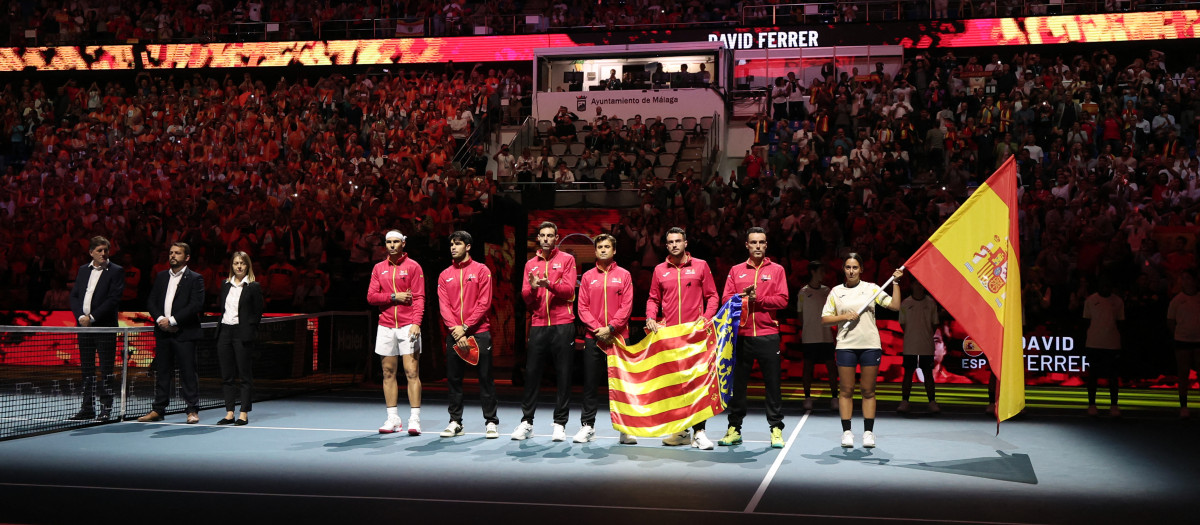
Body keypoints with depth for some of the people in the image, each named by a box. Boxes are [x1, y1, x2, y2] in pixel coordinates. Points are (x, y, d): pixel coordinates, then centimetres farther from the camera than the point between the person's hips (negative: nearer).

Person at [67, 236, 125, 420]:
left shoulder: (116, 271, -3)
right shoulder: (83, 270, 14)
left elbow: (114, 298, -11)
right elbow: (74, 296, 10)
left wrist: (92, 317, -14)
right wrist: (80, 317, -6)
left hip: (105, 327, -5)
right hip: (84, 327, 5)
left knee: (106, 371, -2)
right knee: (87, 370, 9)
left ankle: (106, 409, 3)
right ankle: (87, 409, 15)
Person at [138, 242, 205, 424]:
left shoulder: (195, 279, -2)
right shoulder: (161, 277, 15)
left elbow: (196, 305, -13)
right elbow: (151, 302, 11)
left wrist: (172, 320, -15)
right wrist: (160, 319, -8)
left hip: (184, 333, -5)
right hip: (163, 332, 5)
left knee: (188, 372, -3)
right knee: (162, 372, 9)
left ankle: (193, 410, 4)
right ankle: (158, 410, 15)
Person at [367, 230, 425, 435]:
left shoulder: (413, 266, 1)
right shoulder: (378, 268, 12)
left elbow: (419, 298, -5)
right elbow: (371, 296, 4)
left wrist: (416, 322, -17)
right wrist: (394, 296, -10)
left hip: (407, 326, -4)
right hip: (386, 326, 4)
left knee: (412, 372, -7)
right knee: (388, 373, 5)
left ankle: (414, 419, -6)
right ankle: (393, 418, 11)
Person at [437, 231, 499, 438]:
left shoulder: (481, 270, 1)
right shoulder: (445, 275, 11)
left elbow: (484, 303, -6)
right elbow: (444, 306, 3)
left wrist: (465, 327, -12)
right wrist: (455, 329, -12)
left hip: (479, 333, -3)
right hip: (454, 335, 4)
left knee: (485, 378, -1)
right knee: (453, 379, 5)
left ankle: (491, 422, 6)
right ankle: (455, 422, 13)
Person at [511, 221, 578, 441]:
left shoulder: (566, 259, 5)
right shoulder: (530, 264, 14)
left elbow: (569, 290, -6)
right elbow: (525, 297, 7)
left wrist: (550, 285, -23)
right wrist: (532, 288, -15)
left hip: (562, 325, -3)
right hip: (538, 325, 3)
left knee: (563, 375, 0)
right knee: (531, 373, 1)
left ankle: (560, 424, 5)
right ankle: (526, 422, 8)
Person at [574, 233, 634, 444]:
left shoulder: (624, 275, 5)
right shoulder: (588, 276, 9)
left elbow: (627, 306, -2)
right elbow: (583, 307, 4)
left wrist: (611, 328, -11)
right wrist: (597, 328, -8)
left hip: (618, 337, -1)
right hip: (593, 337, 2)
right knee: (590, 383, 4)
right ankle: (587, 425, 11)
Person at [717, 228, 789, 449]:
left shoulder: (776, 270, 7)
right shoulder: (736, 271, 12)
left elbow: (782, 300, -3)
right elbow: (726, 298, 3)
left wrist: (758, 299, -12)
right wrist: (745, 297, -13)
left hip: (768, 335, -1)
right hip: (741, 335, 2)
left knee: (772, 384, 0)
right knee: (737, 383, 5)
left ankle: (776, 429, 7)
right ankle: (734, 429, 13)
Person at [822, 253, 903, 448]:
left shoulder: (871, 288, 7)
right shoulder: (836, 292, 7)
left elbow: (895, 306, 2)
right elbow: (824, 319, 6)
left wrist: (896, 282, -2)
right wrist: (845, 317, -8)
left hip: (870, 345, 0)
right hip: (846, 345, 0)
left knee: (868, 391, 3)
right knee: (845, 390, 0)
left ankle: (868, 432, 8)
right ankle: (846, 432, 6)